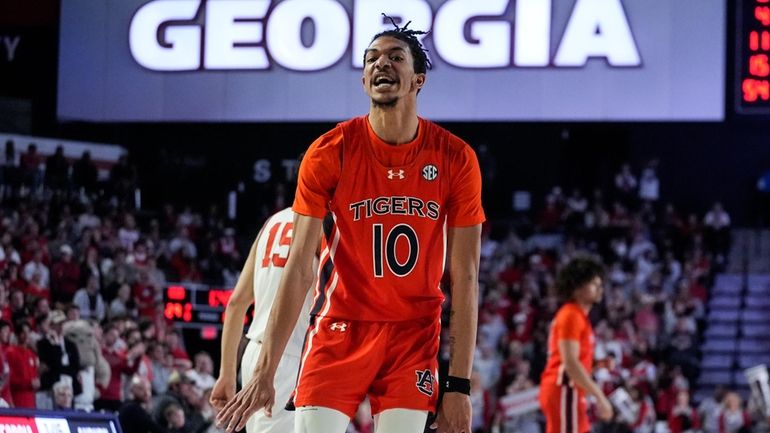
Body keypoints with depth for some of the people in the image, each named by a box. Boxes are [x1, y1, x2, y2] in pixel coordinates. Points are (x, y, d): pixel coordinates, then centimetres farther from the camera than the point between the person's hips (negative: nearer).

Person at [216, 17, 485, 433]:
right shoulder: (329, 152, -7)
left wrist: (459, 384, -7)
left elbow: (464, 278, -3)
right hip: (341, 326, -1)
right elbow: (298, 268, -8)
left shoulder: (455, 159, -5)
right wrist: (264, 373, -13)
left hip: (414, 335, 1)